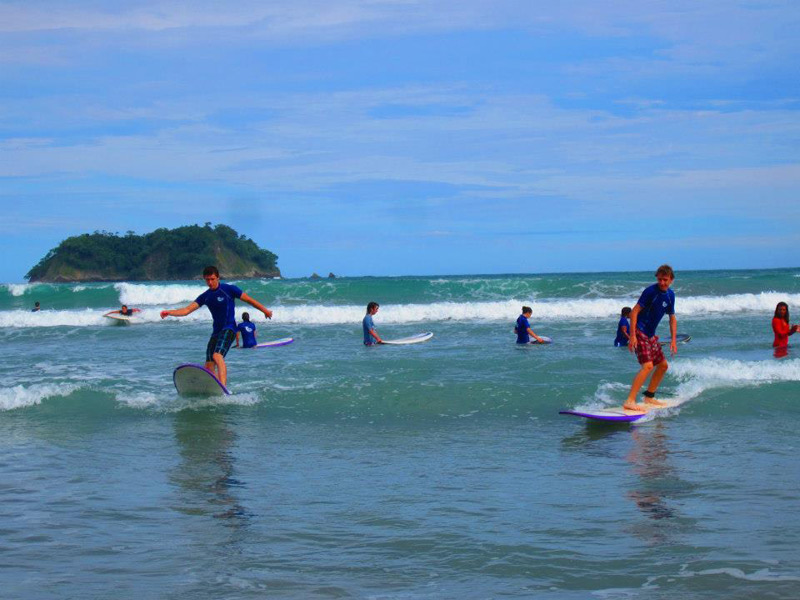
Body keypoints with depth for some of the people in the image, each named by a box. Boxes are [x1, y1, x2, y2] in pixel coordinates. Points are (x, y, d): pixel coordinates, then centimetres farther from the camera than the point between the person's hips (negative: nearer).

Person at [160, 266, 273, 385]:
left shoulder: (229, 289, -4)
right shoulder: (205, 296, 10)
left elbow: (249, 300, 3)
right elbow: (187, 310, 4)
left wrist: (265, 310, 6)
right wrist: (169, 312, -10)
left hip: (229, 329, -7)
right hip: (216, 331, 7)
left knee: (217, 356, -30)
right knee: (209, 367, 1)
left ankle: (223, 388, -41)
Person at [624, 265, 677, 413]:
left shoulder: (670, 295, 8)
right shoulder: (650, 291, -15)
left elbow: (672, 318, 19)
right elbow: (634, 312, -17)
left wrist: (673, 340, 11)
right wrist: (632, 335, -23)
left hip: (650, 334, 9)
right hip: (639, 332, -9)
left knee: (663, 365, 15)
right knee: (647, 365, -23)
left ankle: (649, 397, 28)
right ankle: (630, 401, -29)